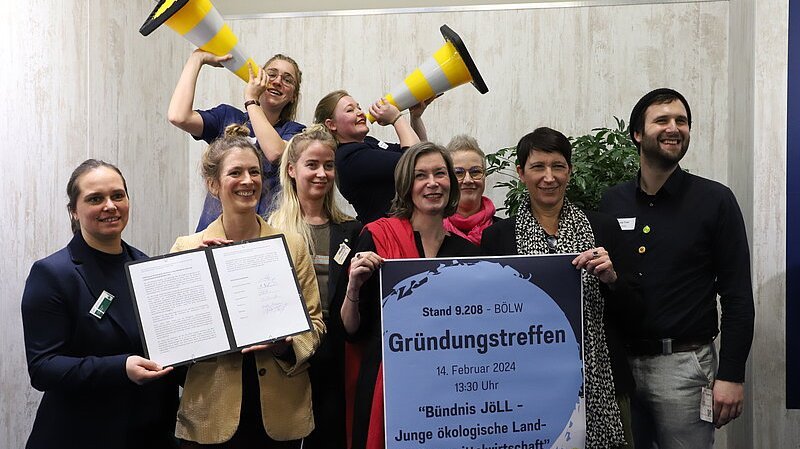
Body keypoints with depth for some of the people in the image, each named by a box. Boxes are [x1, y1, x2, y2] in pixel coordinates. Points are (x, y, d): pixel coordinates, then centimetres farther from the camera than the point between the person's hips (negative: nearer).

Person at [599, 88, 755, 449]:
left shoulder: (715, 200, -3)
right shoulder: (611, 202, 6)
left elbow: (737, 296, -5)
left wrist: (731, 375, -9)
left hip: (682, 364, -3)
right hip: (619, 361, 3)